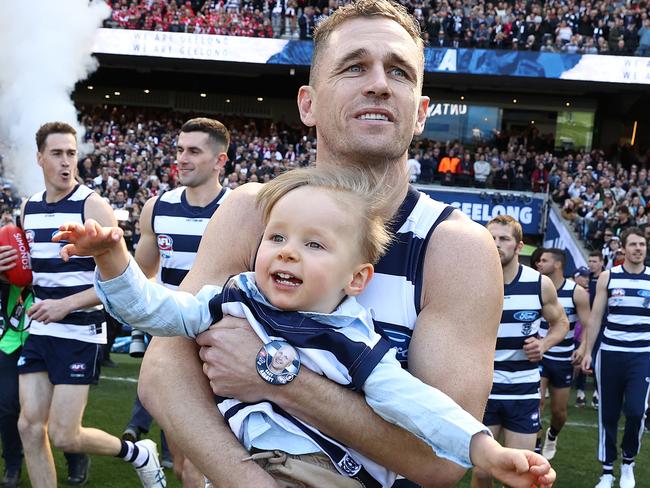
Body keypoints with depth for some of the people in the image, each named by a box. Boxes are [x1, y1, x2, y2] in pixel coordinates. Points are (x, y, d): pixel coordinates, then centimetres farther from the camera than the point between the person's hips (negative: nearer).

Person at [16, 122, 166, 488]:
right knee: (30, 427, 3)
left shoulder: (93, 206, -11)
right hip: (38, 332, 6)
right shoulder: (29, 208, 8)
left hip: (80, 334, -6)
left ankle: (139, 454, 20)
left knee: (64, 436, -5)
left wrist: (66, 305, -21)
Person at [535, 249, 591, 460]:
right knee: (535, 402, -17)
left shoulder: (577, 292, -10)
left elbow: (588, 326, -8)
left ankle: (552, 436, 44)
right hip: (539, 355, 0)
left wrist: (583, 347, -26)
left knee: (559, 410, 12)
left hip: (563, 359, 0)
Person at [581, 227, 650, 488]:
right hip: (610, 354, 0)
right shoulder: (608, 276, 2)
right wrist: (587, 352, 1)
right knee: (608, 414, 6)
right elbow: (595, 317, 5)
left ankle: (628, 462, 15)